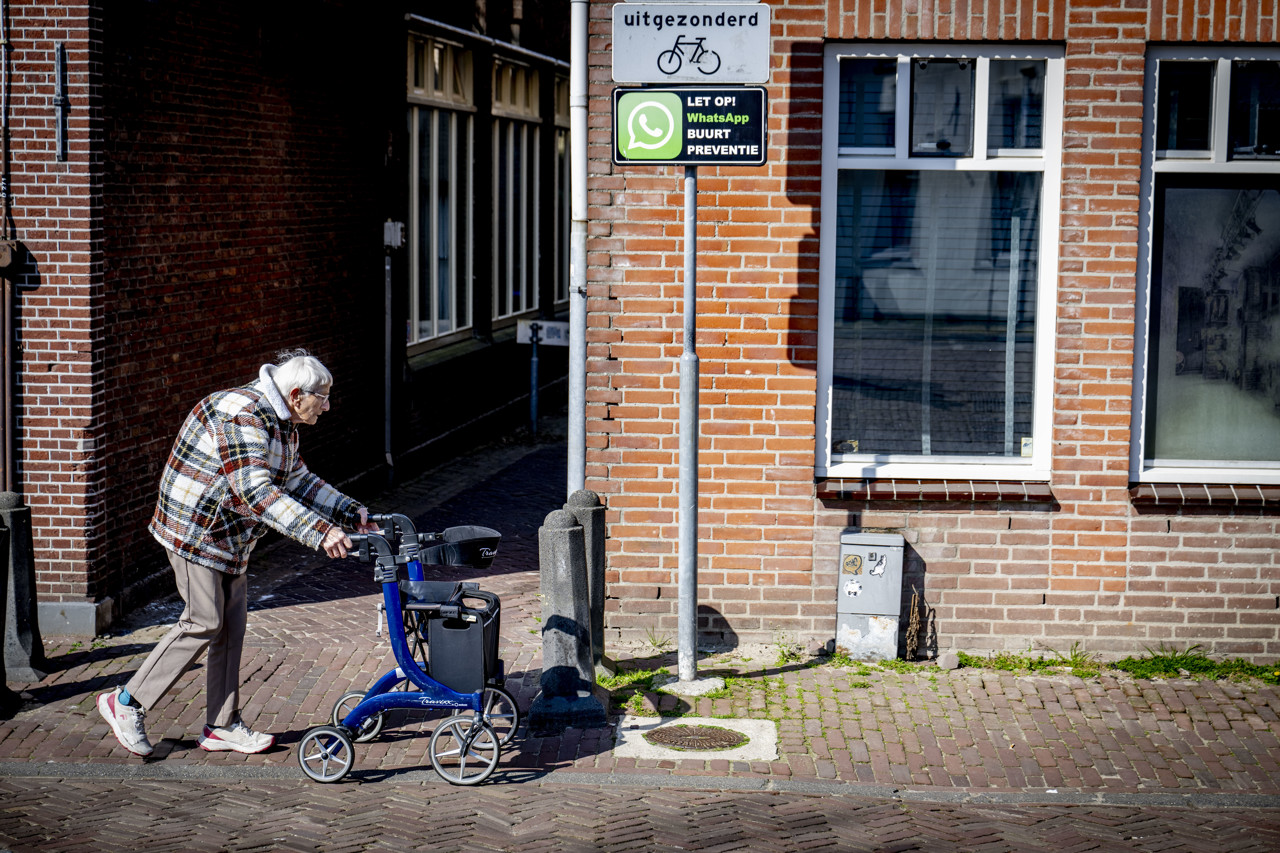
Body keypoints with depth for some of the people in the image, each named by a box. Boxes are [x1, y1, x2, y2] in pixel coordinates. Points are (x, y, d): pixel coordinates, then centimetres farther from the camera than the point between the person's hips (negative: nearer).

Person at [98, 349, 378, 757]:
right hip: (196, 529, -10)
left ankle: (223, 726, 15)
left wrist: (352, 514, 6)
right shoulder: (241, 416, -26)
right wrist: (320, 532, -41)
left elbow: (297, 479, 17)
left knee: (232, 624, 9)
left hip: (230, 536, 10)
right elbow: (257, 492, -36)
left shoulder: (281, 421, 7)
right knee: (204, 623, -8)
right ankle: (127, 703, 4)